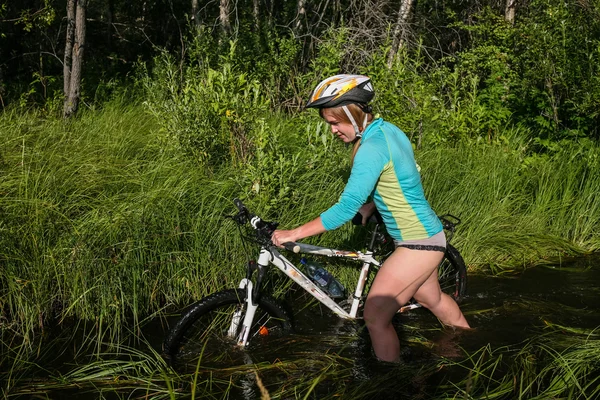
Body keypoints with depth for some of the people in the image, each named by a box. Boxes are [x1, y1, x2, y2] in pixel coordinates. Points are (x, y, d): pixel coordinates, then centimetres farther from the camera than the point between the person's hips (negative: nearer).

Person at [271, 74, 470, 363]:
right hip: (428, 235, 10)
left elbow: (346, 209, -31)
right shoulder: (388, 130, 2)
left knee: (375, 317, -7)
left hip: (417, 244, -10)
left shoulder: (371, 149, -27)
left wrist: (294, 234, -26)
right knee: (432, 298, 32)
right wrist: (371, 206, 3)